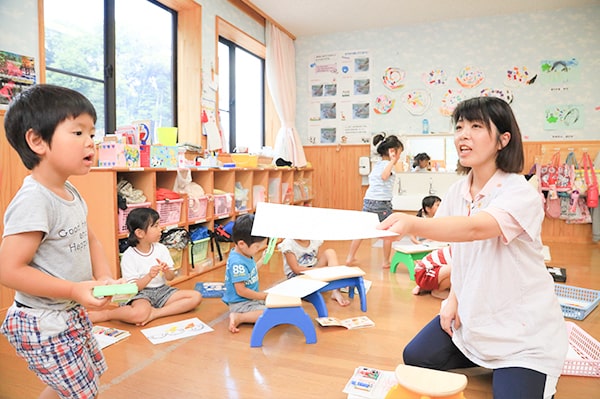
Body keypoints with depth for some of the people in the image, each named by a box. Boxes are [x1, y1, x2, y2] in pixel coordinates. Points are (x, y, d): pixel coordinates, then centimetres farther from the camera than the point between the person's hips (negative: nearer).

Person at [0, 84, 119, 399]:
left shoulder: (71, 194, 1)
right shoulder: (33, 200, -27)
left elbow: (89, 240, 12)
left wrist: (104, 277, -3)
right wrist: (75, 290, -28)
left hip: (72, 314, 9)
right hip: (43, 323, -9)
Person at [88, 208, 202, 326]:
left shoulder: (161, 249, 2)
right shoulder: (128, 256, -9)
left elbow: (171, 277, 6)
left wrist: (166, 271, -18)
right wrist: (149, 276, -29)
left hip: (162, 290, 5)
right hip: (141, 294, -5)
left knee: (196, 297, -16)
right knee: (139, 314, -39)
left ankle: (155, 313, -18)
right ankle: (106, 314, -8)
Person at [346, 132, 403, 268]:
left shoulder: (376, 164, 17)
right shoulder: (388, 164, -6)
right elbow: (384, 176, -25)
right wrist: (392, 162, -20)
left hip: (368, 200, 7)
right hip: (382, 202, -7)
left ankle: (350, 257, 14)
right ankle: (386, 262, 16)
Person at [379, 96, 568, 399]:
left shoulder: (520, 194, -23)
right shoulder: (457, 191, -2)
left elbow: (476, 228, -44)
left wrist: (412, 224, -60)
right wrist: (454, 298, -2)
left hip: (524, 330, -6)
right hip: (471, 315, 6)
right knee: (415, 358, 1)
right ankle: (483, 360, 25)